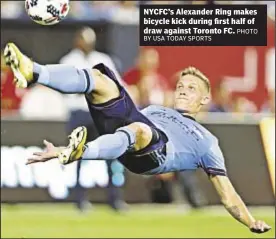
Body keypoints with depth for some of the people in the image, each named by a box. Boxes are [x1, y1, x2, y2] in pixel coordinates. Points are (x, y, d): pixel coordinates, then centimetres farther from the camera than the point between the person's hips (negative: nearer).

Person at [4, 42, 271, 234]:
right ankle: (34, 73, -47)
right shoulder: (154, 110, 43)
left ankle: (79, 152, -71)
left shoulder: (206, 141, 31)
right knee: (99, 78, -19)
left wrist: (253, 223, 8)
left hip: (157, 152, -5)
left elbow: (227, 193, 25)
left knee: (140, 130, -42)